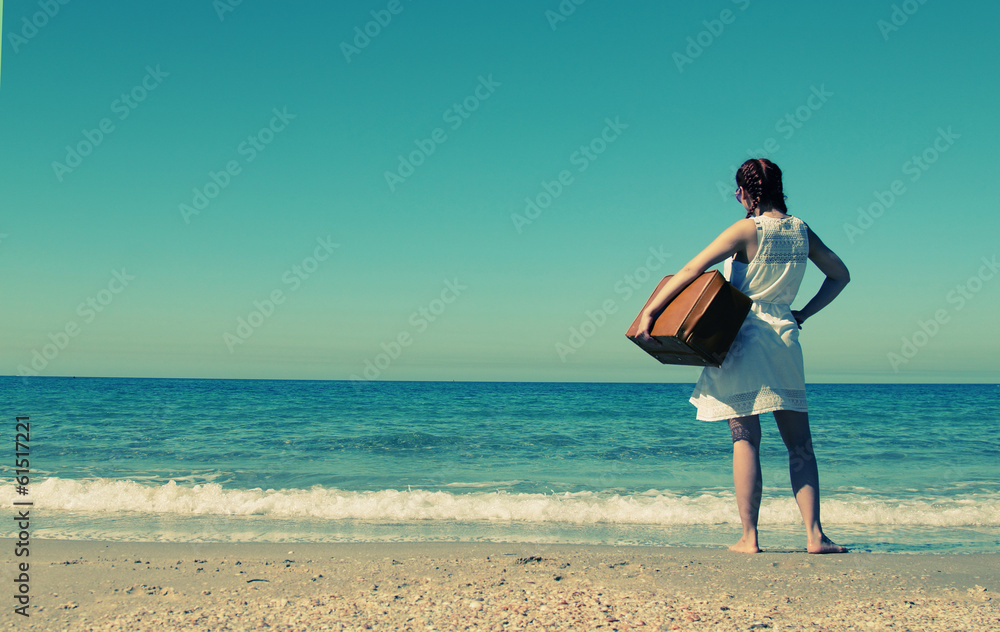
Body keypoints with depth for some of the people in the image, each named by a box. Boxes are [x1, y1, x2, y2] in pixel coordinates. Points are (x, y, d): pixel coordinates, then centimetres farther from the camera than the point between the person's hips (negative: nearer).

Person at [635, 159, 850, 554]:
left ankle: (749, 538, 2)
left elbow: (691, 270, -14)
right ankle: (814, 535, 5)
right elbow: (840, 275, 16)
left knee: (746, 439, 1)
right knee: (800, 444, 9)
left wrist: (649, 312, -12)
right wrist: (803, 314, 16)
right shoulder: (801, 231, 6)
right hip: (784, 337, 4)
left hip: (743, 335, -4)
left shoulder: (747, 230, -9)